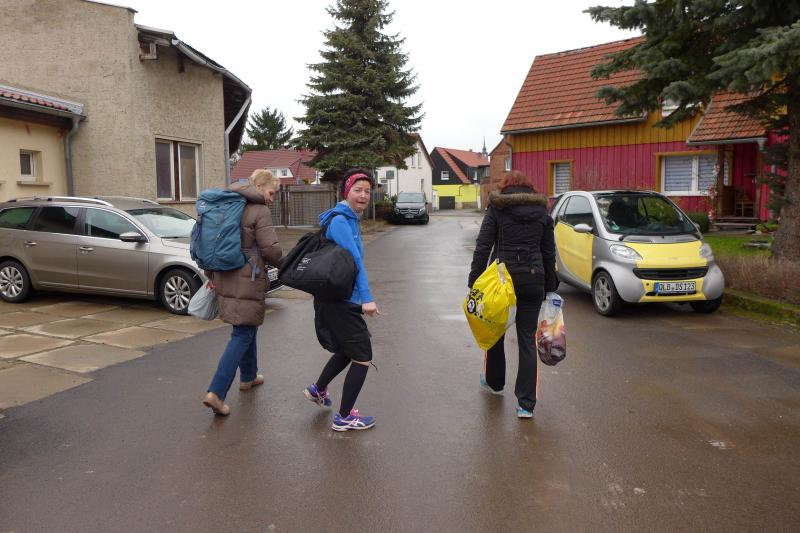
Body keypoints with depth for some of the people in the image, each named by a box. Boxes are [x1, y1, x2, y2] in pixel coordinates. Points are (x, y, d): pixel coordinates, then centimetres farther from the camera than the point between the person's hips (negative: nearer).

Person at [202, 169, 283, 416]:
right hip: (247, 280, -8)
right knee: (242, 335, -3)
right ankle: (216, 393, -10)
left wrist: (211, 275, 21)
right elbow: (270, 249, -14)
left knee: (246, 328, 23)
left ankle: (248, 376, 38)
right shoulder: (260, 212, -11)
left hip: (225, 278, 8)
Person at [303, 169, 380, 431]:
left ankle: (318, 389, 43)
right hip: (340, 301, -10)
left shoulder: (350, 219, 13)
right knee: (362, 357, -2)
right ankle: (344, 418, 10)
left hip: (338, 299, 10)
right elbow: (354, 260, -26)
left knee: (347, 349, 25)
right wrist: (367, 298, -31)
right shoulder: (340, 221, -17)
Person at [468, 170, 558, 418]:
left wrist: (474, 281, -5)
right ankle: (526, 403, 4)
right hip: (533, 279, 2)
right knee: (527, 339, 5)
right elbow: (549, 253, 9)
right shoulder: (542, 212, 8)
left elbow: (482, 247, -7)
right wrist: (550, 286, 15)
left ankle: (494, 382, 38)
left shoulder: (496, 209, 0)